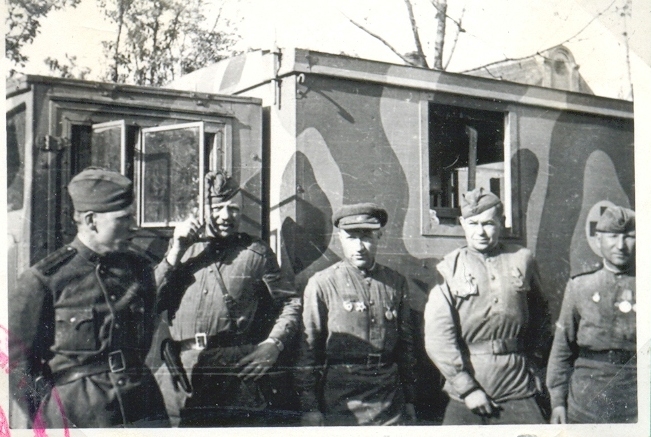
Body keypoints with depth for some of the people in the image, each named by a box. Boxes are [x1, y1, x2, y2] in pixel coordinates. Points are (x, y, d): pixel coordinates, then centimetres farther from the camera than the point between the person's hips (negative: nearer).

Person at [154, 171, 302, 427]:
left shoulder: (256, 253, 10)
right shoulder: (183, 248, 16)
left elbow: (290, 302, 12)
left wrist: (273, 344, -3)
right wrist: (175, 254, 0)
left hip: (238, 373, -2)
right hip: (181, 375, 2)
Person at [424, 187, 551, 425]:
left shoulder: (522, 260, 6)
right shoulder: (449, 269, 0)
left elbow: (541, 319, 17)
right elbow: (437, 338, -6)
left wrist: (534, 362, 7)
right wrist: (467, 387, -9)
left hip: (518, 392, 1)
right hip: (465, 396, -1)